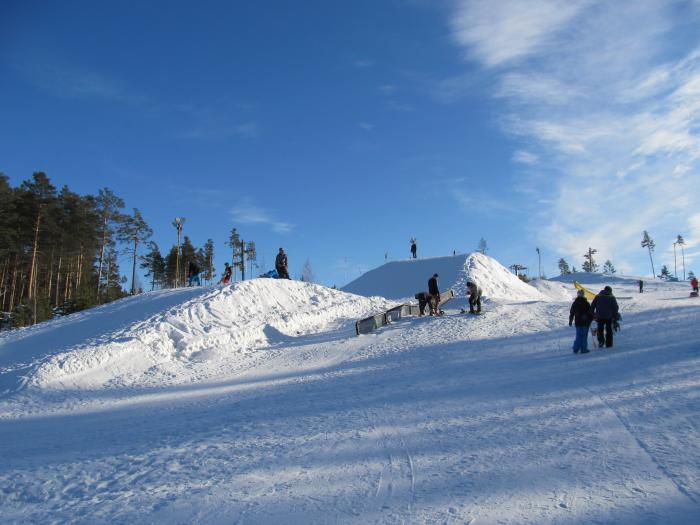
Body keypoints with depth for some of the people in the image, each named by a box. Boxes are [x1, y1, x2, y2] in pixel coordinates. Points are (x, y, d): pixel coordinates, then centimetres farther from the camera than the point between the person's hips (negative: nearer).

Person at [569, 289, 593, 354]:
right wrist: (590, 320, 11)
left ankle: (576, 349, 3)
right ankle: (584, 349, 3)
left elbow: (571, 313, 8)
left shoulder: (575, 303, 2)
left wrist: (570, 321, 17)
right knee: (584, 336, 2)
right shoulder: (586, 303, -8)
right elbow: (590, 313, -3)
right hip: (585, 322, -3)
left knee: (578, 336, 10)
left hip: (577, 322, 3)